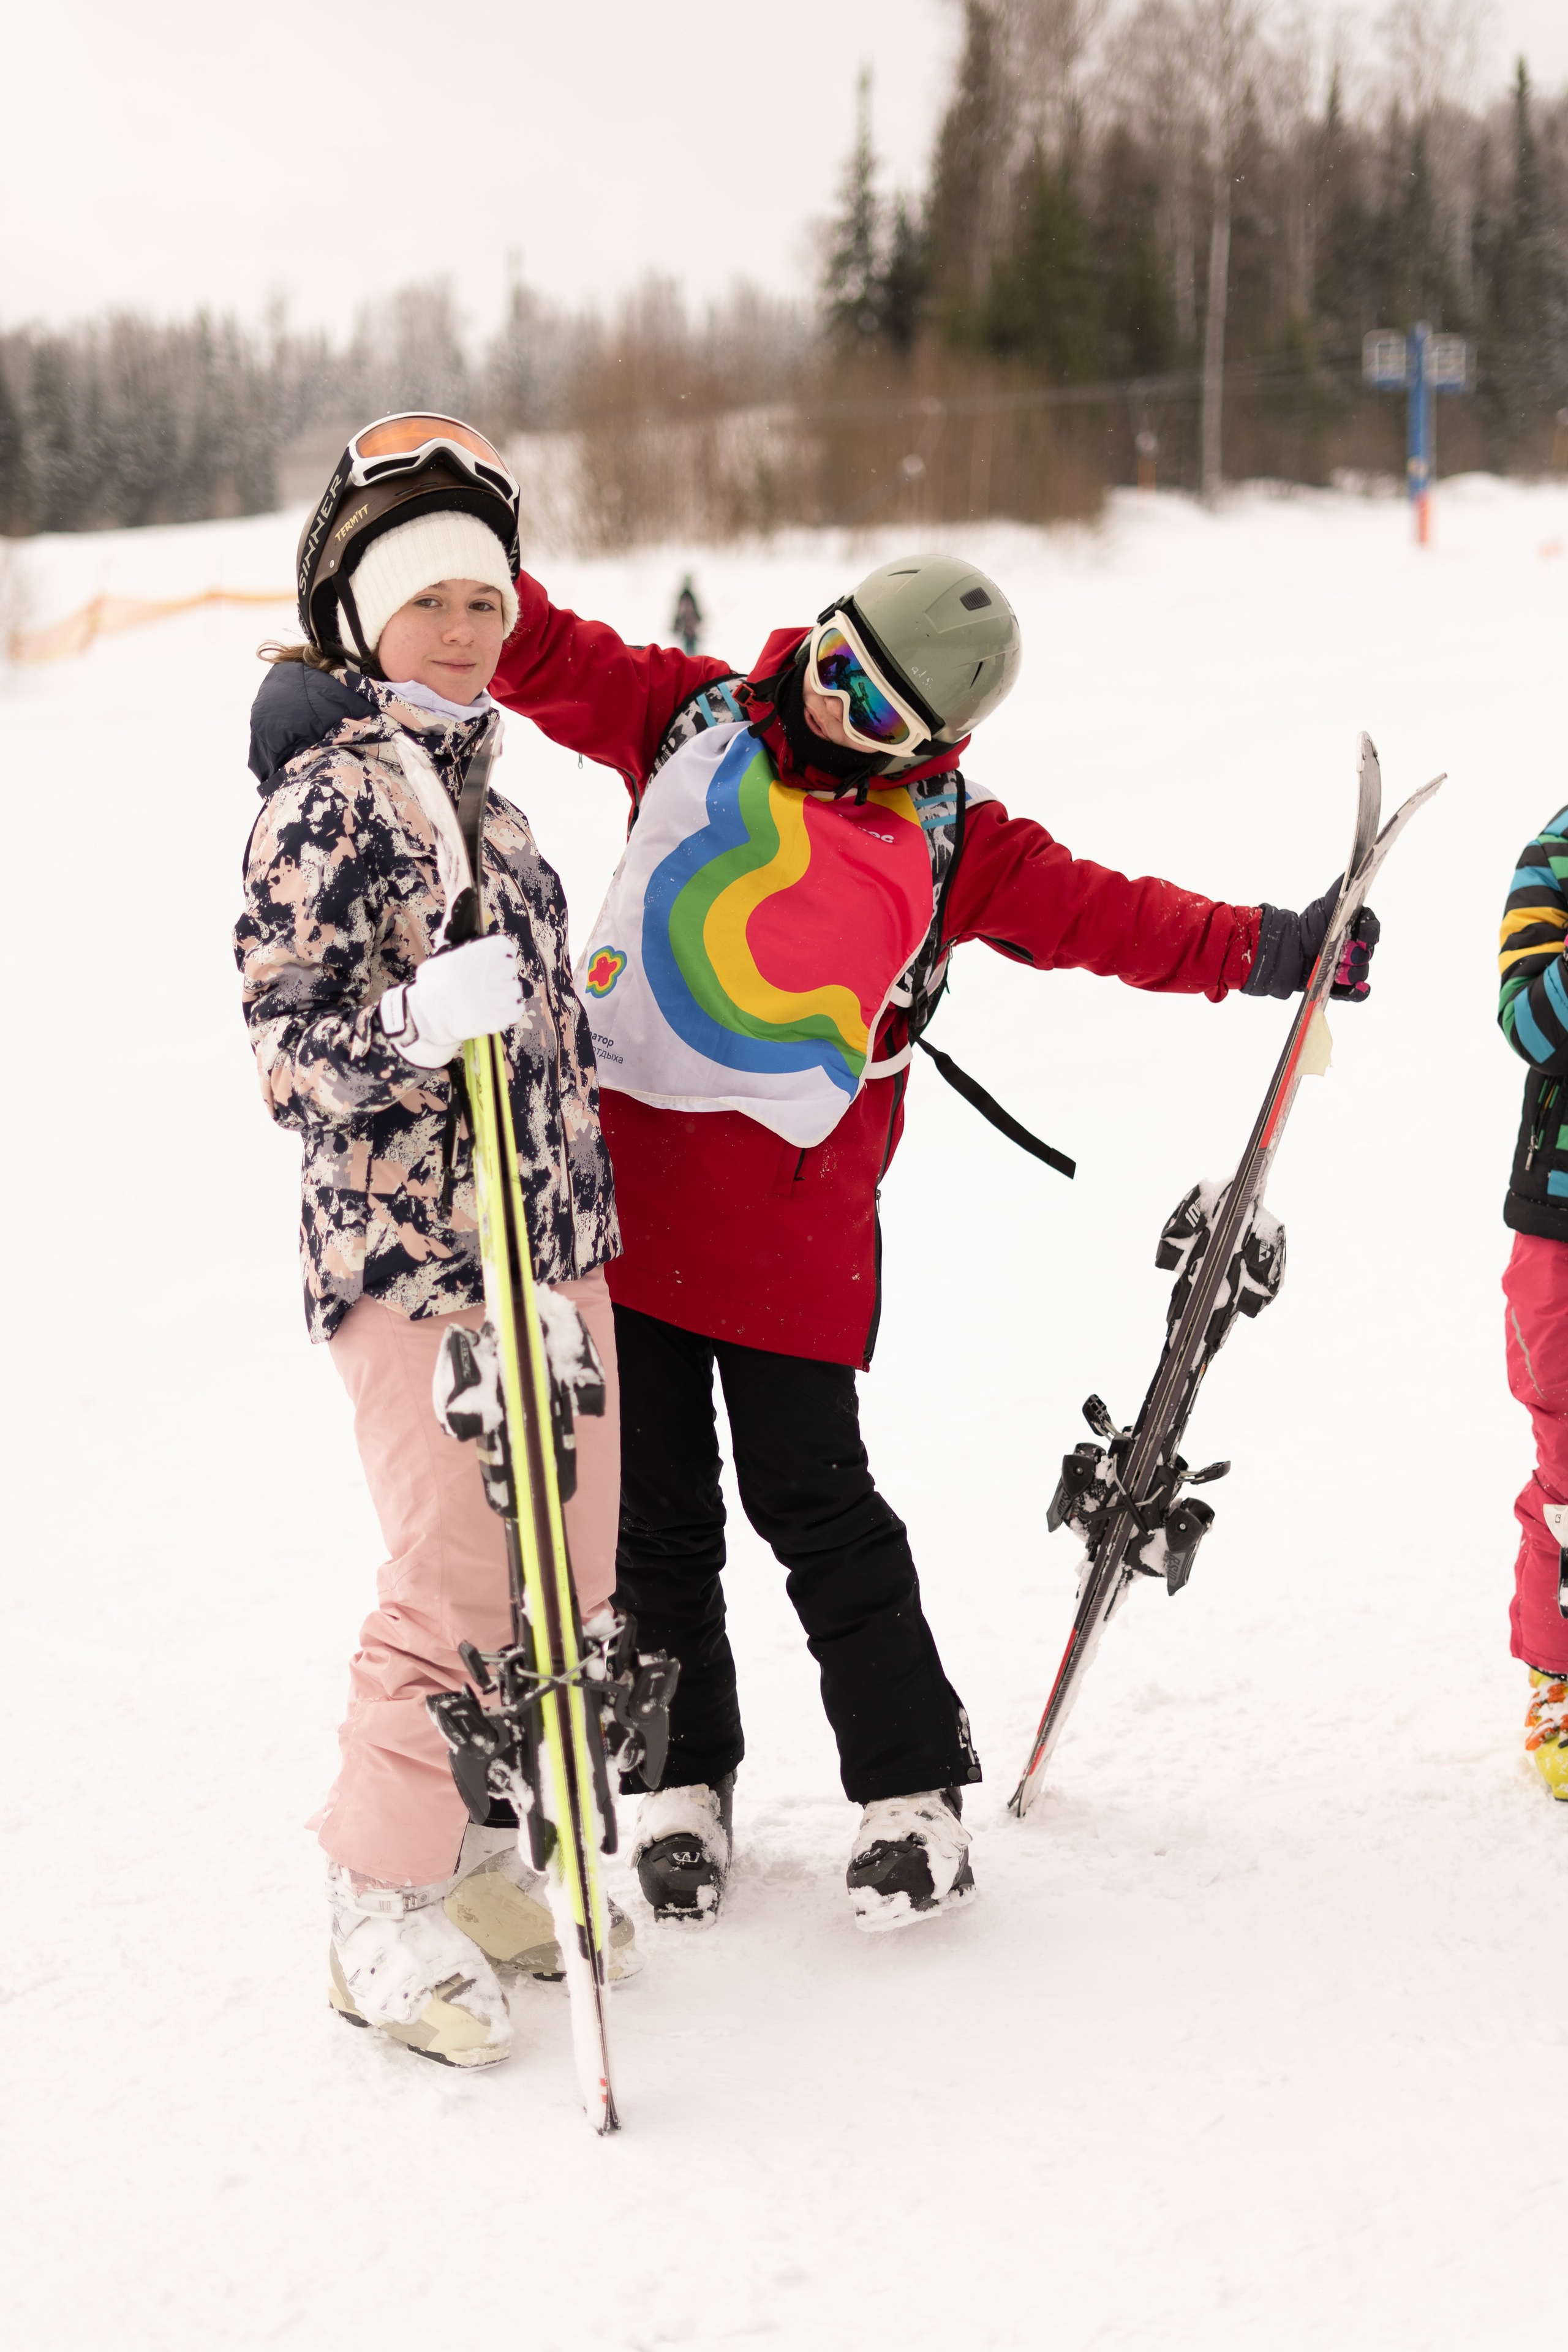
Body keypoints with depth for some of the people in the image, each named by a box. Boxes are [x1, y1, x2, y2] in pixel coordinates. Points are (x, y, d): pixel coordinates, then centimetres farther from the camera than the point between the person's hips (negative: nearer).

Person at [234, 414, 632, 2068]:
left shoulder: (472, 786, 15)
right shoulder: (327, 800, -11)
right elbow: (289, 1051, -16)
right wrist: (414, 1021, -34)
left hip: (554, 1247, 9)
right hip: (411, 1252, -9)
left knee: (567, 1574, 12)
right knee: (459, 1587, -9)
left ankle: (477, 1858, 28)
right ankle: (383, 1912, 7)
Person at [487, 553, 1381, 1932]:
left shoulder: (944, 843, 3)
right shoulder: (697, 723, 6)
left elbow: (1098, 914, 6)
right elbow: (549, 658, 10)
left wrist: (1266, 949, 0)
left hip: (795, 1222, -2)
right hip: (622, 1180, 2)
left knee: (813, 1502, -3)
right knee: (656, 1509, 8)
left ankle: (913, 1792, 10)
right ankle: (684, 1785, 22)